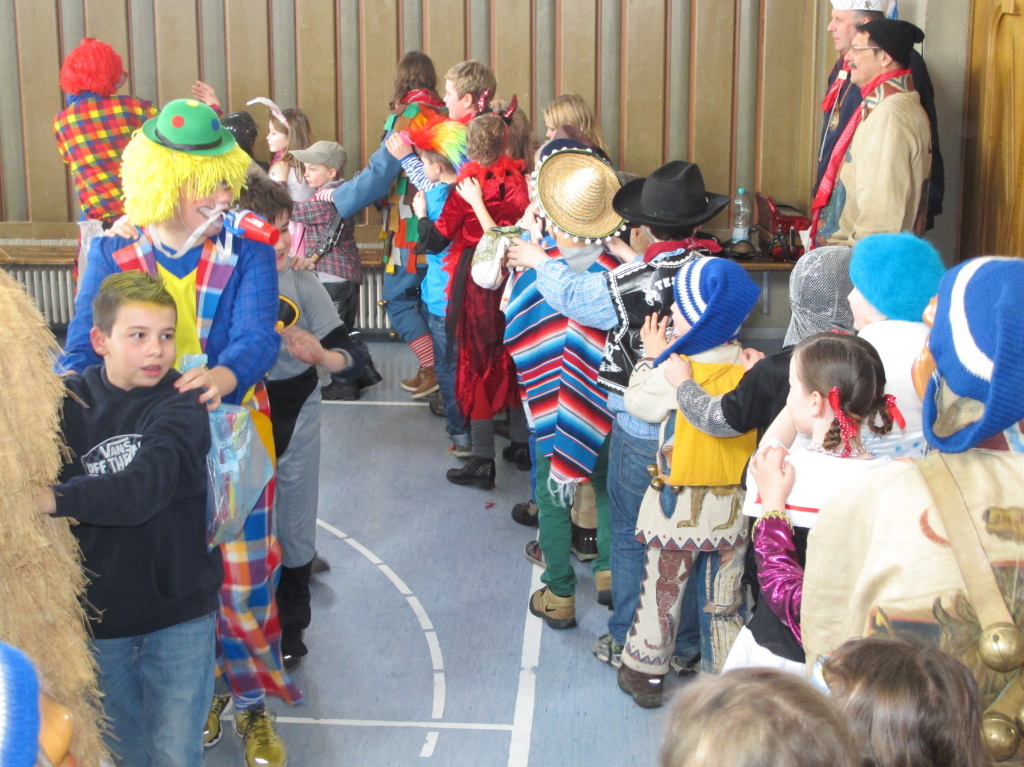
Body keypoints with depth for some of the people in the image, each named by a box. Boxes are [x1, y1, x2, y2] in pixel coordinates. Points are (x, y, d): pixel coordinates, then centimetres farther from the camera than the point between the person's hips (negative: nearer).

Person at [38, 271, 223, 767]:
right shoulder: (70, 402, -1)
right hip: (97, 606, 3)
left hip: (178, 606, -3)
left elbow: (147, 486, -29)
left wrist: (55, 499, -39)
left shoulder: (180, 403, -12)